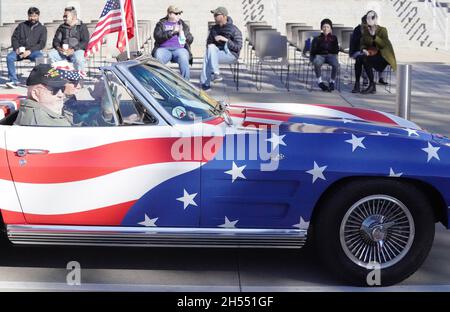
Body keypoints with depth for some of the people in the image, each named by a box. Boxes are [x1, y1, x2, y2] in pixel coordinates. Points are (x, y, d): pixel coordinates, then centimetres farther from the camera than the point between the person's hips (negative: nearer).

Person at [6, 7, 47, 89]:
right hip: (20, 50, 2)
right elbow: (14, 38, 13)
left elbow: (42, 43, 0)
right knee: (9, 57, -27)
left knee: (40, 57, -36)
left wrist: (30, 51, -13)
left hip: (33, 51, -2)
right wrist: (17, 48, -8)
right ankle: (14, 80, -24)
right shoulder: (22, 25, 16)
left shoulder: (42, 28, 10)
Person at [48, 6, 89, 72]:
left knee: (78, 57, -38)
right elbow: (56, 40, 17)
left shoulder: (82, 27, 8)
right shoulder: (62, 27, 22)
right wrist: (58, 48, -8)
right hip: (63, 51, 4)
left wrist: (73, 49, -17)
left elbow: (85, 42, -3)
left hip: (76, 50, -4)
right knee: (51, 54, -24)